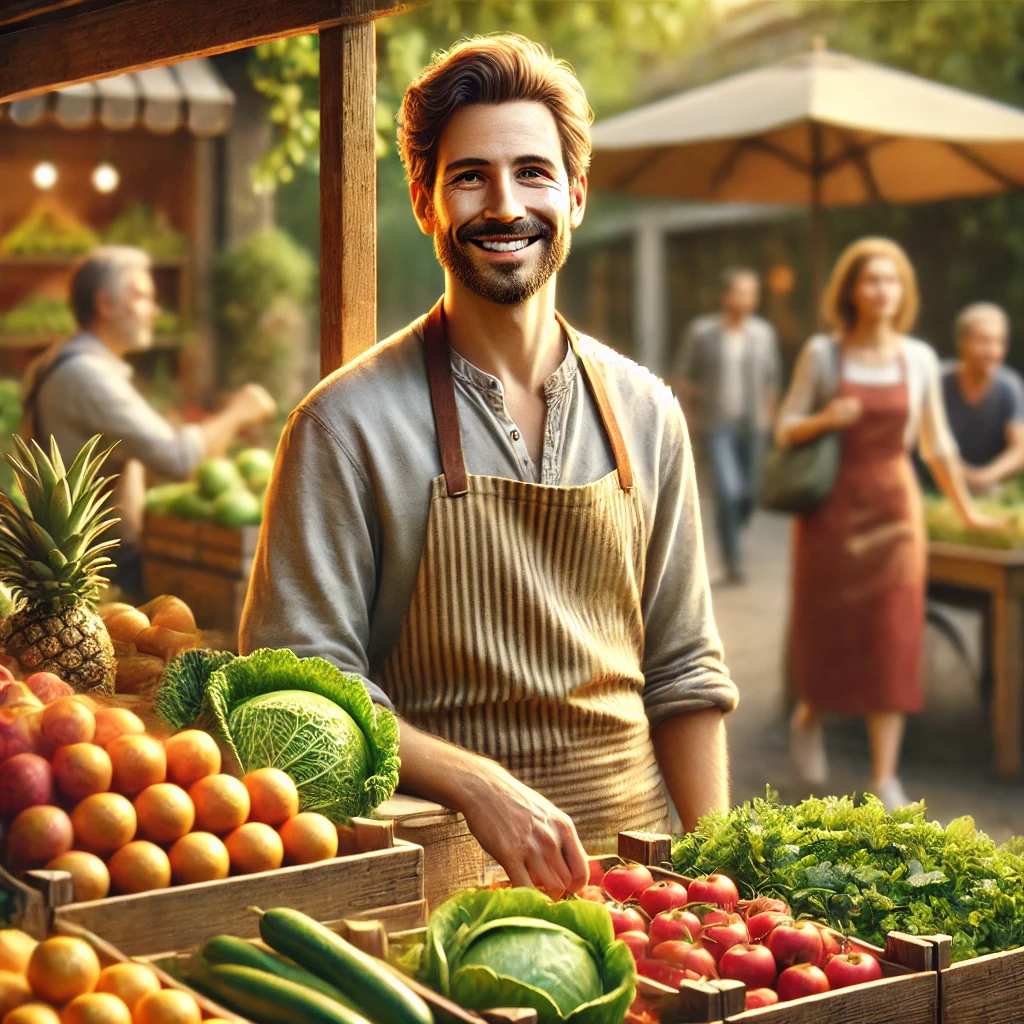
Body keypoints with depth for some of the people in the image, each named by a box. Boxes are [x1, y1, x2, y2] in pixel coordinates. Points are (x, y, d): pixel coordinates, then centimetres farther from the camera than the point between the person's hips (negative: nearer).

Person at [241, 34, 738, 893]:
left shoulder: (645, 413, 8)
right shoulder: (349, 423, -7)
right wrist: (481, 786, -20)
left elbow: (683, 669, 13)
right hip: (445, 874, -3)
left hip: (632, 855, 4)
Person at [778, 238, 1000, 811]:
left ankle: (886, 778, 1)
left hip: (893, 506, 1)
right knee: (827, 628, 6)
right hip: (832, 505, -1)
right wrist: (824, 419, -19)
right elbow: (786, 429, 0)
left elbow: (937, 443, 11)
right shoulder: (822, 354, -3)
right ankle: (810, 716, 39)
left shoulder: (919, 359, 3)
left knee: (892, 640, -3)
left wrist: (966, 509, 13)